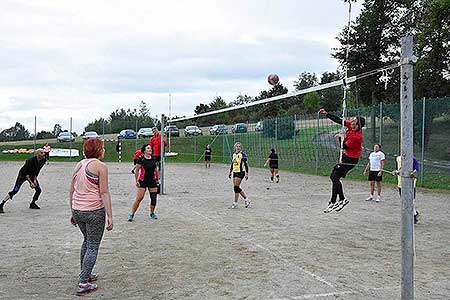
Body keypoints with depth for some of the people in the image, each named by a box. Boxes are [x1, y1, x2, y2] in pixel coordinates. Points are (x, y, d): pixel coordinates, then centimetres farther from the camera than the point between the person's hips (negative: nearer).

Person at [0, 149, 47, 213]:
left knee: (38, 190, -2)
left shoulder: (42, 161, -11)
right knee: (15, 191, -15)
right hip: (23, 175, -7)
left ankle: (32, 204, 19)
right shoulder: (31, 161, -31)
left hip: (32, 176, 7)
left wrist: (35, 179, -7)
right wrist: (30, 182, -26)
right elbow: (26, 173, -25)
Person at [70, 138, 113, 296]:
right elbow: (104, 193, -15)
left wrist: (73, 213, 22)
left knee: (87, 240, 26)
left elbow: (71, 191, 13)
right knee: (93, 247, 3)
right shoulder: (100, 166, -11)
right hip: (94, 211, -7)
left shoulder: (79, 165, 10)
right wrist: (109, 216, -12)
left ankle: (85, 274, 36)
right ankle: (83, 284, 2)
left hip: (77, 210, 7)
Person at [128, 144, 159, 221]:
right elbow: (137, 171, -5)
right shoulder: (141, 159, -9)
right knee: (139, 198, -8)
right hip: (143, 181, -4)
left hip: (152, 181, 5)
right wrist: (137, 181, -6)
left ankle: (152, 213, 24)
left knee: (154, 198, 4)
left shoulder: (153, 159, 5)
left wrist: (158, 179, 15)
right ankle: (131, 214, 3)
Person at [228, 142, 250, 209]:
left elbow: (246, 164, -10)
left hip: (240, 172, -7)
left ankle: (235, 203, 0)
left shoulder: (242, 154, -9)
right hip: (235, 172, 7)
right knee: (237, 188, 7)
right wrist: (230, 171, 18)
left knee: (236, 187, -9)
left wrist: (246, 173, -14)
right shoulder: (233, 154, 11)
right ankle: (246, 199, 22)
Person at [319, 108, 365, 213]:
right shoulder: (351, 126, -6)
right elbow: (339, 121, 2)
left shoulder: (357, 137, -28)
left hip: (350, 159, -9)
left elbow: (344, 146, -17)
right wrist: (326, 114, 0)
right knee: (333, 176, 11)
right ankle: (342, 199, 18)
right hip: (346, 155, 9)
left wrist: (340, 137, -2)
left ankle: (332, 203, -3)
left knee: (335, 178, -9)